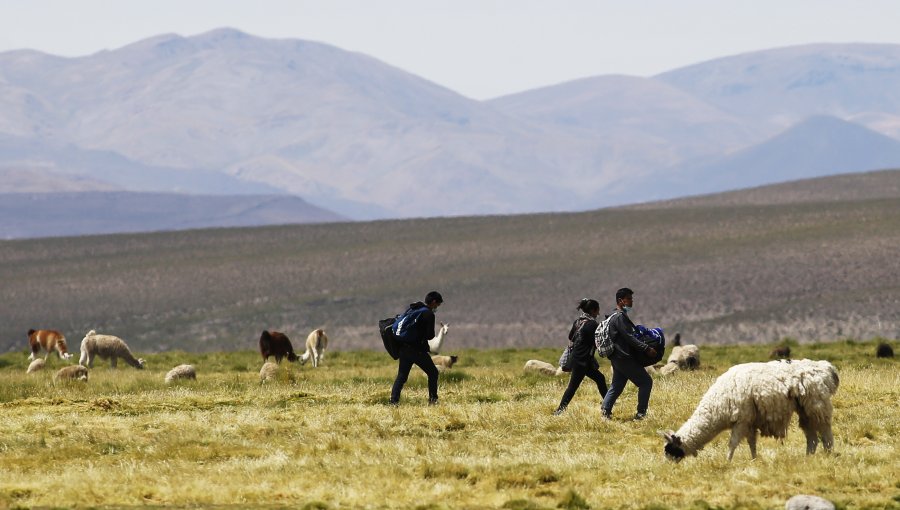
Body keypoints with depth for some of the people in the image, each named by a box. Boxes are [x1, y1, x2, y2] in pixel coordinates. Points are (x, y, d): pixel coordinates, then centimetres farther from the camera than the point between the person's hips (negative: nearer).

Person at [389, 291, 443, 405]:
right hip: (418, 350, -6)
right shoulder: (429, 314, -10)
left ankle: (394, 400, -5)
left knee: (402, 376, 8)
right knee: (433, 373, 10)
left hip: (404, 348, 6)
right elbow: (430, 335, -13)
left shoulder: (412, 309, 14)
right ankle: (433, 399, 9)